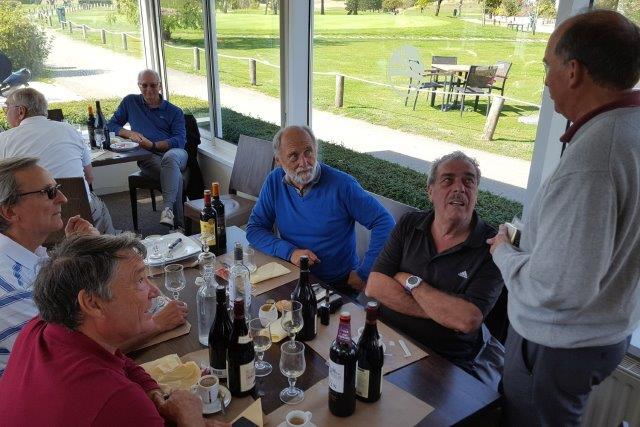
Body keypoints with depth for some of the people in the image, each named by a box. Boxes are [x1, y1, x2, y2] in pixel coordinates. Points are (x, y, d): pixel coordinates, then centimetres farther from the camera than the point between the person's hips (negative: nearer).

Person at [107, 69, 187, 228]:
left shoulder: (174, 111, 16)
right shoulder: (130, 102, 22)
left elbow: (180, 140, 1)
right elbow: (111, 126, 24)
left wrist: (153, 145, -13)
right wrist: (129, 133, 2)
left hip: (175, 154, 1)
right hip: (148, 158, -1)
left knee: (170, 157, -40)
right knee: (176, 176, -35)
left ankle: (167, 208, -44)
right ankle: (178, 224, -36)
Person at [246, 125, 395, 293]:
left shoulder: (341, 185, -13)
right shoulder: (275, 182, 0)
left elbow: (384, 223, -13)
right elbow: (254, 229, 4)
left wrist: (363, 274, -14)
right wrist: (290, 252, -13)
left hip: (341, 285, -3)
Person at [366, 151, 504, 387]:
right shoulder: (409, 225, 5)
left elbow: (468, 320, -20)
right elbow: (374, 287, -5)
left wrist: (411, 282, -9)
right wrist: (444, 311, -12)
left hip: (450, 362, -3)